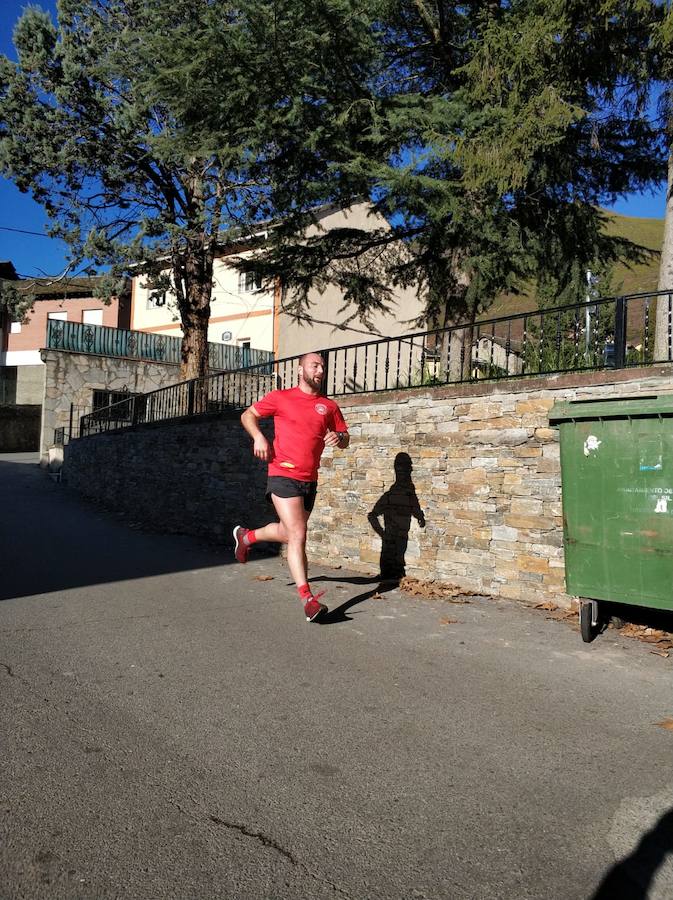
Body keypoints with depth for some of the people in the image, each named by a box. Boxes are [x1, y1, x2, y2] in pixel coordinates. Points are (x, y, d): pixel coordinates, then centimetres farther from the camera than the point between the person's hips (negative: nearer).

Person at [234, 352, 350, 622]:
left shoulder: (329, 406, 9)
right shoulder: (281, 398, 0)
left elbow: (345, 439, 14)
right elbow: (248, 415, 11)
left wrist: (339, 438, -10)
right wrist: (258, 437, -8)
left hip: (310, 480, 6)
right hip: (284, 477, -5)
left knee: (289, 533, 20)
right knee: (298, 536, -13)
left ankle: (246, 536, 49)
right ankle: (307, 599, -9)